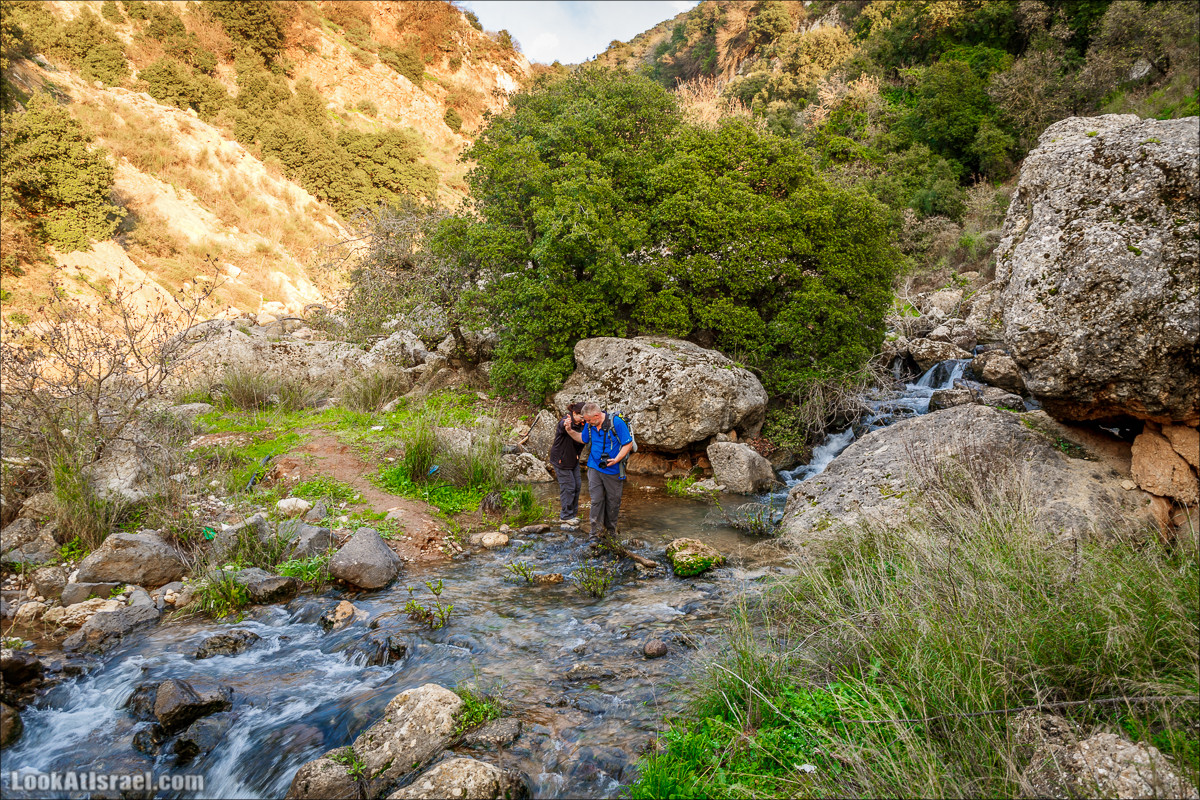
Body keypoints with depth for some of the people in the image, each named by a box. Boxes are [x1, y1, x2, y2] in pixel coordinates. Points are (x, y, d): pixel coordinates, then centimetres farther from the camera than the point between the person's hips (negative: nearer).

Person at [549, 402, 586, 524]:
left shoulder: (580, 424, 0)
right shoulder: (566, 420, -24)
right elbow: (562, 425, -47)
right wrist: (566, 425, -70)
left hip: (573, 459, 8)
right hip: (561, 459, -8)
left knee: (577, 485, 12)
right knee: (568, 487, -3)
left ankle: (572, 513, 27)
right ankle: (566, 515, 11)